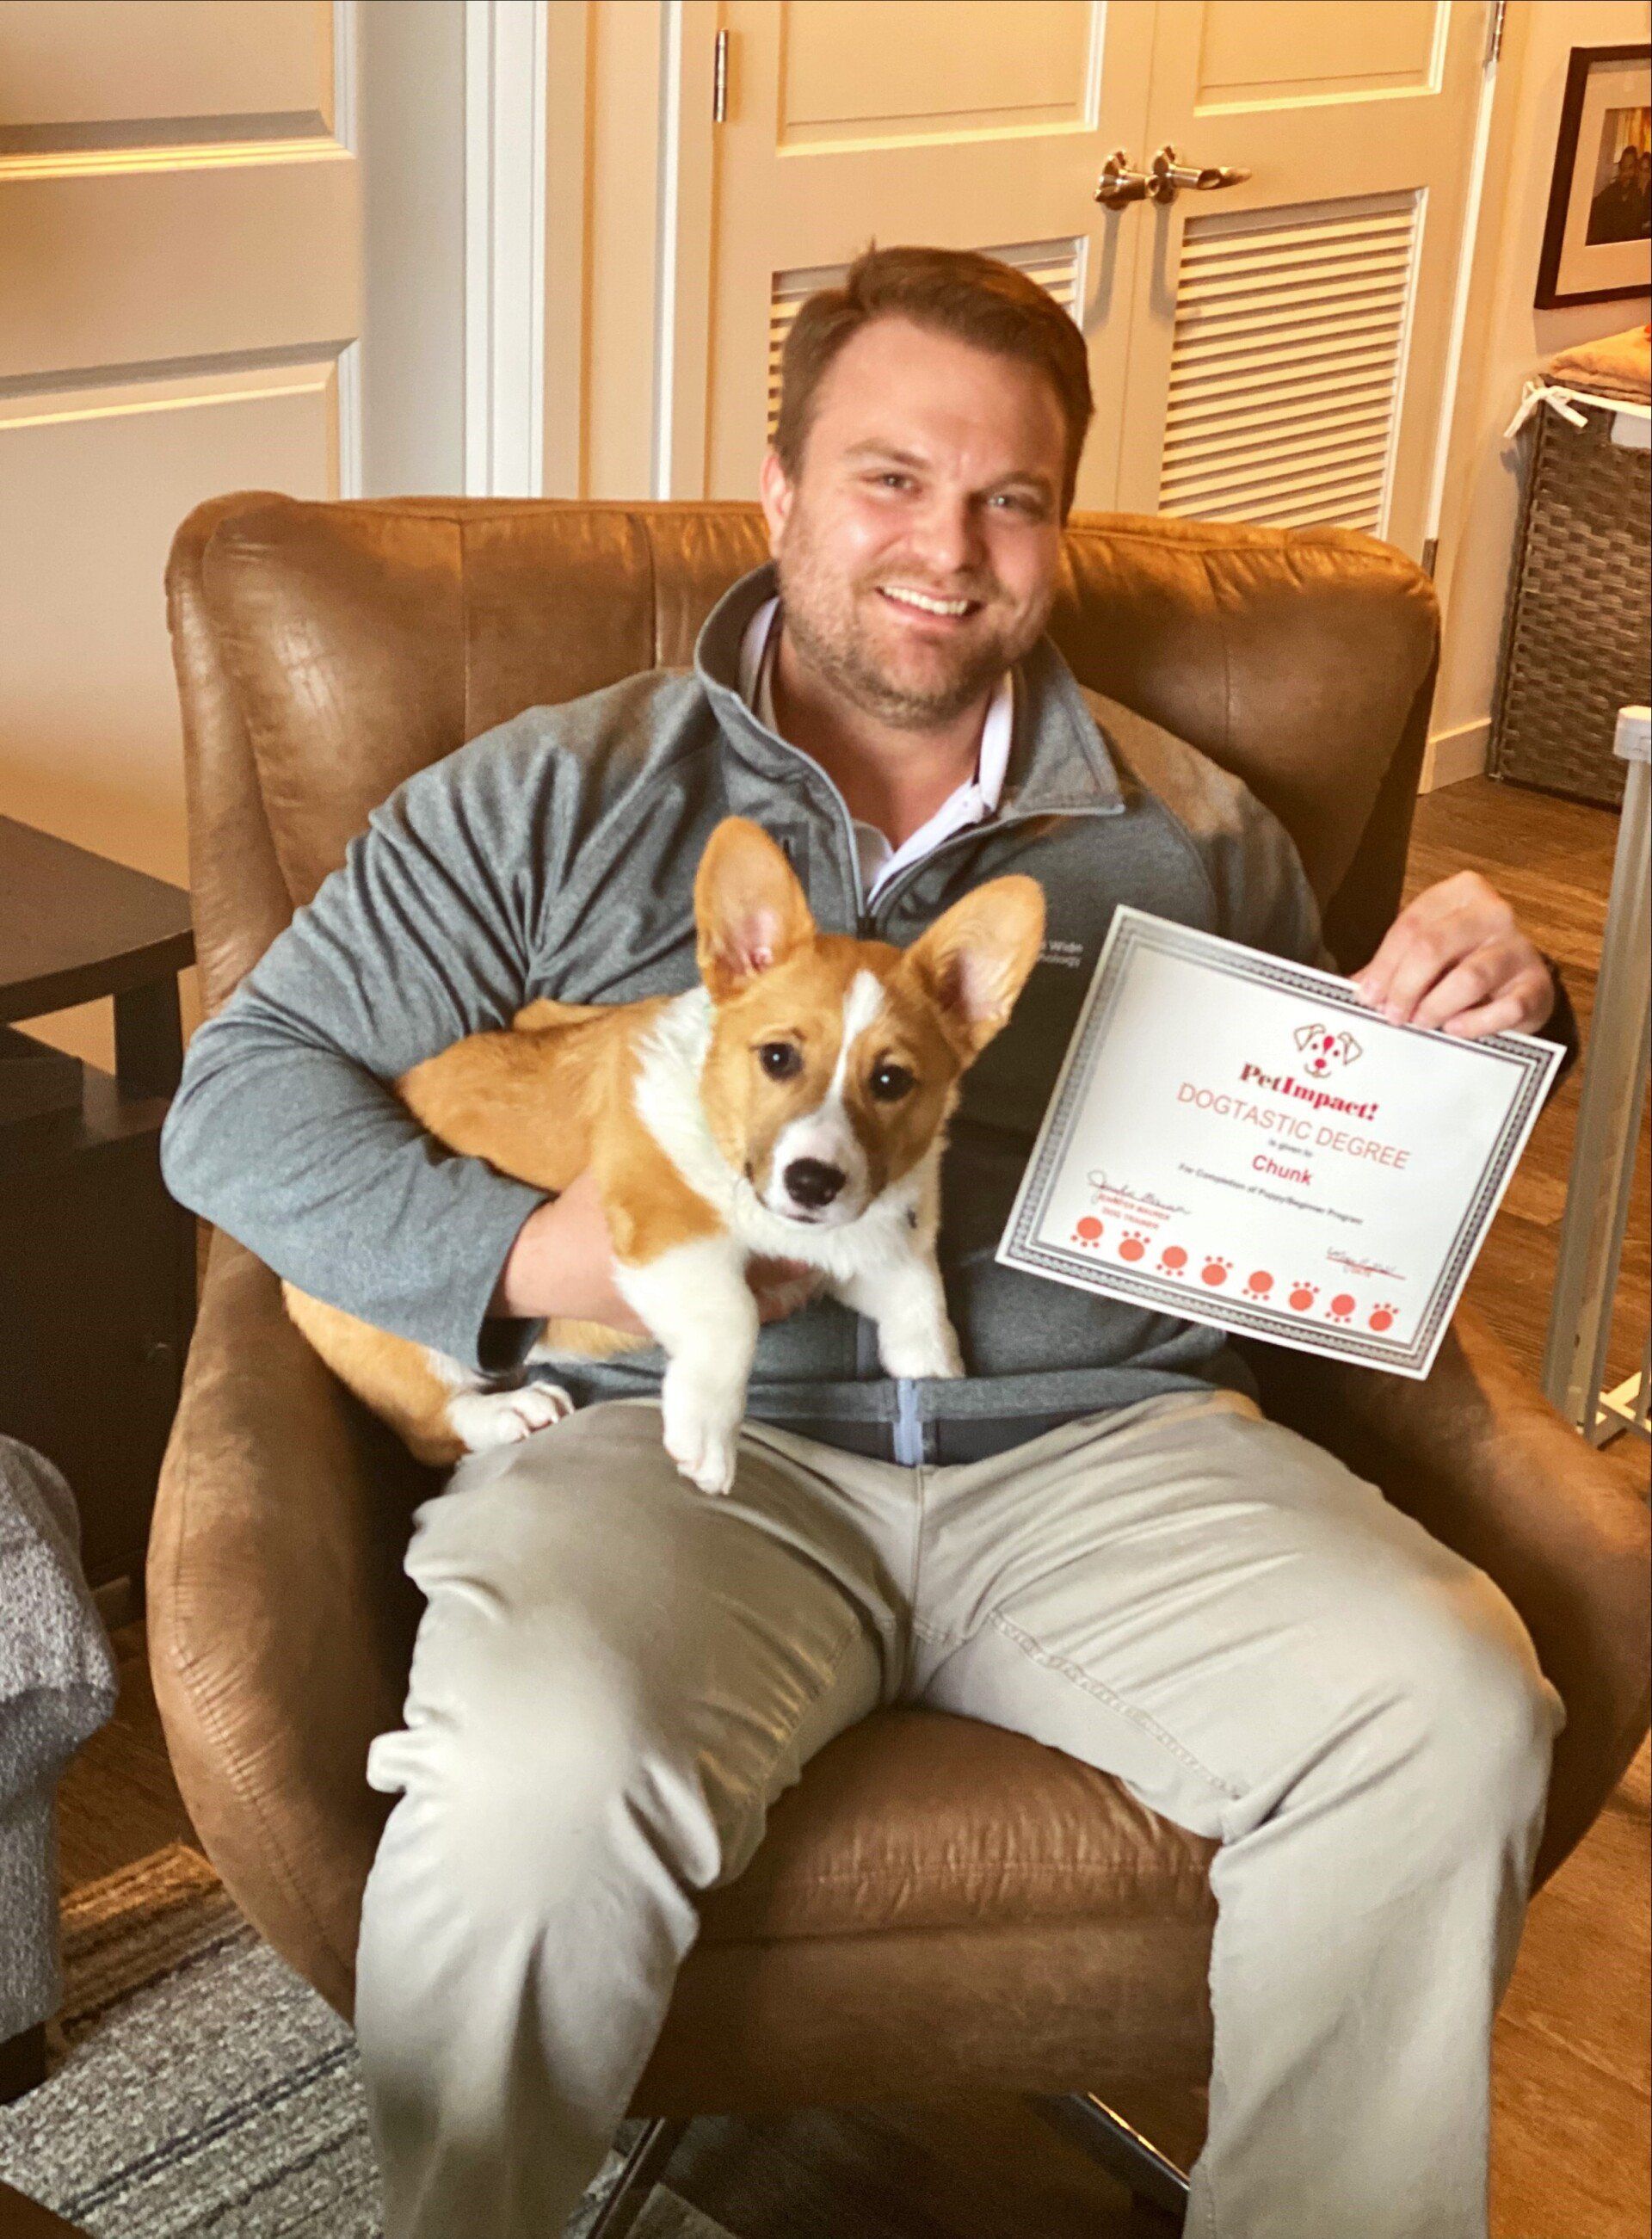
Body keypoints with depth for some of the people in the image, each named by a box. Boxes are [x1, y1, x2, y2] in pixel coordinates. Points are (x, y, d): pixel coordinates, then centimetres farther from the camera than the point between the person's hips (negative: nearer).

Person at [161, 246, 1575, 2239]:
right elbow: (242, 1096, 7)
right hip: (688, 1440, -2)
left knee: (1455, 1716, -23)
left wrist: (1462, 1011, 4)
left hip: (1105, 1439, 3)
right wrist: (524, 1252, -10)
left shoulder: (1191, 830, 19)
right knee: (542, 1779, -33)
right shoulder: (558, 798, 11)